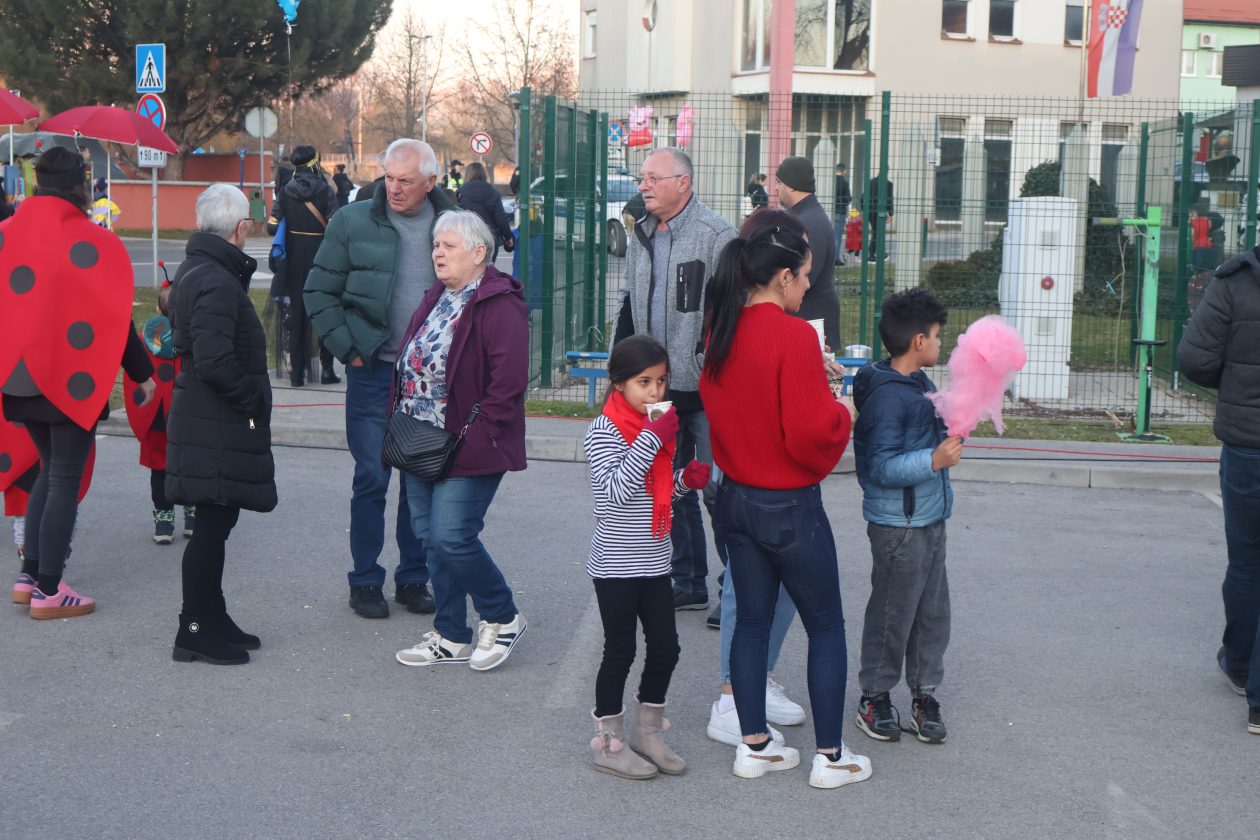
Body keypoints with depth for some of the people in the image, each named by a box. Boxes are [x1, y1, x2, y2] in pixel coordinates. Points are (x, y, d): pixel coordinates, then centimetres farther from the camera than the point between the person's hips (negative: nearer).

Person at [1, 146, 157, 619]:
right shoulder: (91, 243, -13)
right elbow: (115, 319, -11)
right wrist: (142, 374, 0)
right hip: (72, 382, -5)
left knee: (50, 469, 21)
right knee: (65, 480, 3)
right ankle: (48, 591, 4)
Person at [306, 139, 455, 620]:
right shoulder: (353, 222, -3)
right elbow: (320, 291, 3)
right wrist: (348, 348, -5)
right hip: (374, 372, -2)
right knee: (371, 479, 0)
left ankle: (413, 578, 21)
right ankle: (365, 581, 13)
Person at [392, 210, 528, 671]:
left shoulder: (500, 305, -13)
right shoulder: (436, 299, 16)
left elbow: (508, 379, -20)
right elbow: (409, 364, 21)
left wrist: (476, 434, -20)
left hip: (468, 449, -9)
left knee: (451, 537, -12)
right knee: (429, 537, 11)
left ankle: (502, 618, 12)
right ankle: (451, 637, 22)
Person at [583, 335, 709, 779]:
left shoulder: (658, 426, 9)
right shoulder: (604, 431, -14)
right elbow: (617, 490, -25)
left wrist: (690, 477, 0)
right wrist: (652, 438, -28)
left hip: (653, 561, 7)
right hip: (615, 564, -7)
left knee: (665, 648, 10)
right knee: (620, 652, 1)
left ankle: (647, 732, 26)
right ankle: (608, 743, 15)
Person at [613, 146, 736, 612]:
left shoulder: (716, 234, -10)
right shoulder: (642, 236, 13)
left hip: (706, 389, -7)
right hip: (658, 386, 7)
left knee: (718, 491, -1)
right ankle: (689, 582, 23)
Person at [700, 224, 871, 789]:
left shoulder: (722, 334, 1)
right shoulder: (793, 336, -22)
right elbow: (811, 432, -24)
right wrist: (841, 413, -3)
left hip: (735, 498, 7)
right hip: (790, 505, -7)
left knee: (751, 619, 15)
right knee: (826, 625, 8)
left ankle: (754, 746, 22)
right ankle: (830, 757, 14)